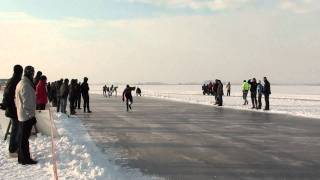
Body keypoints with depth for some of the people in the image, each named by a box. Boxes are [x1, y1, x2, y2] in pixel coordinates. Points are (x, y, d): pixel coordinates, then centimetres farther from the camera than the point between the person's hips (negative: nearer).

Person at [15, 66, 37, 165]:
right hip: (27, 116, -10)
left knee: (22, 137, 15)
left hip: (21, 115, 10)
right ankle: (25, 159, 3)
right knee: (25, 138, -4)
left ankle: (22, 157, 24)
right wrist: (31, 115, -19)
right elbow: (27, 103, -23)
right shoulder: (26, 85, -19)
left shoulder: (20, 83, 14)